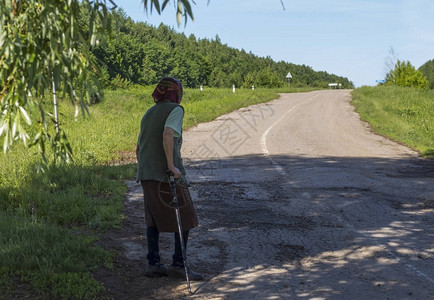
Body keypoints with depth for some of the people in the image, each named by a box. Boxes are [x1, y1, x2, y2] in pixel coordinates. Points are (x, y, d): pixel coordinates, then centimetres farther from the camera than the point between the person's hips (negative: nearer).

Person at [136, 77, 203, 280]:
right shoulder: (175, 110, -5)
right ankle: (178, 264, 0)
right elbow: (167, 135, -23)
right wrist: (172, 166, -23)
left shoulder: (148, 114, 19)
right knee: (185, 218, 1)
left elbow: (138, 149, 21)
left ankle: (153, 264, 12)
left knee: (154, 218, 13)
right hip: (167, 174, -8)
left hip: (146, 173, 8)